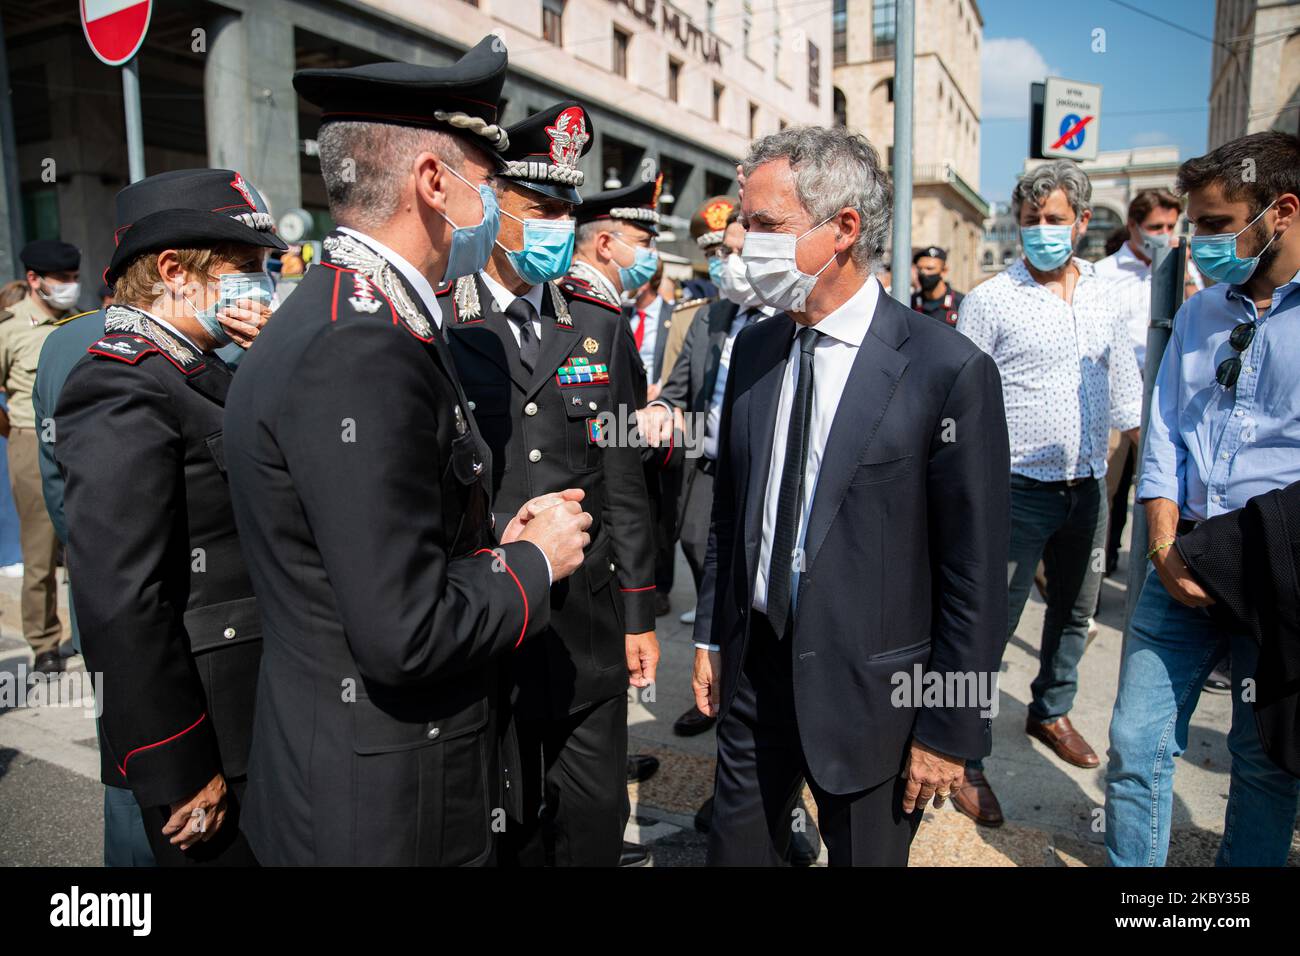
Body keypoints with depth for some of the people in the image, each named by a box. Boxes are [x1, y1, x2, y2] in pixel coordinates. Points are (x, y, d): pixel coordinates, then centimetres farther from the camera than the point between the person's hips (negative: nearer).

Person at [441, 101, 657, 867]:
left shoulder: (601, 327, 5)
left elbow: (624, 480, 6)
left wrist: (639, 612, 6)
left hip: (590, 625, 3)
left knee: (597, 819, 16)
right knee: (503, 829, 15)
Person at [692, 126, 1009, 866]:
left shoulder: (950, 371, -16)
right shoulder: (754, 349, 1)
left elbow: (975, 573, -13)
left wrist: (953, 729, -9)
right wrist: (712, 636, 10)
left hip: (870, 692, -4)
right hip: (753, 668, 5)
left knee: (867, 854, 16)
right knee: (737, 849, 19)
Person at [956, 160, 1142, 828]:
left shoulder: (1102, 298, 9)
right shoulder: (989, 300, -7)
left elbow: (1123, 387, 17)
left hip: (1088, 485, 6)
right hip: (1019, 488, -6)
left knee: (1075, 611, 19)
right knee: (992, 621, -4)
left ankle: (1051, 711, 41)